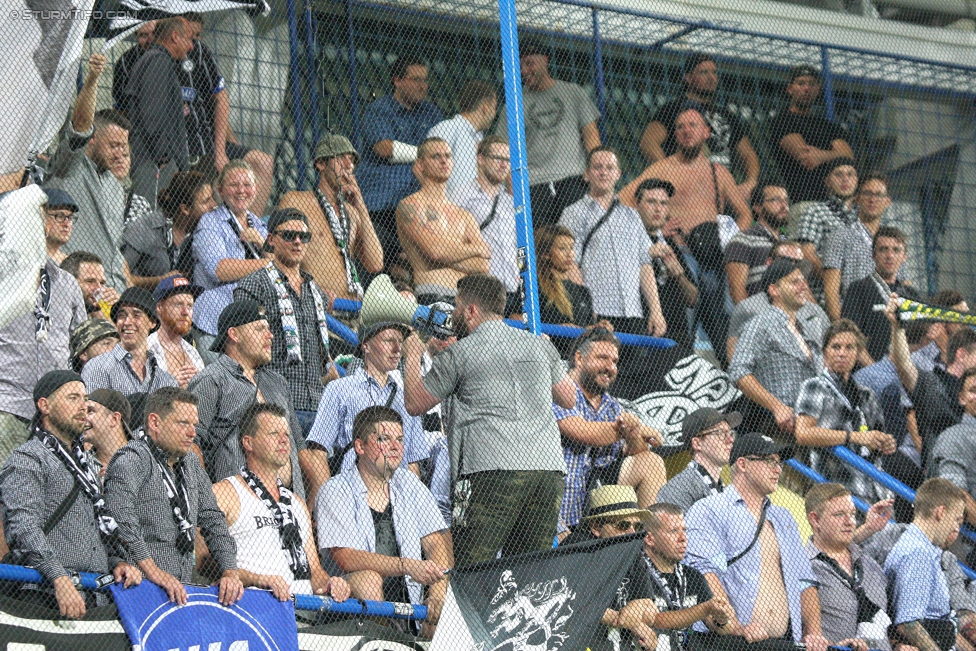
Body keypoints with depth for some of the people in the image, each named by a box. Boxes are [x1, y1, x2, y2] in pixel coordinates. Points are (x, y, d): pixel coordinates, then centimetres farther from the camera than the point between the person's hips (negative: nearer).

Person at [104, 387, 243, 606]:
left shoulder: (191, 464, 20)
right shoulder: (133, 459, -5)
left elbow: (213, 520, 20)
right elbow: (121, 518, -20)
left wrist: (230, 571, 5)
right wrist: (152, 571, -24)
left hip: (183, 590, 7)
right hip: (143, 588, -7)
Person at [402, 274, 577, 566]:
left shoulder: (458, 354, 4)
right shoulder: (540, 346, 17)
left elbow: (414, 404, 13)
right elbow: (569, 398, 29)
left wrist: (412, 356, 28)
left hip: (493, 468, -5)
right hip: (549, 466, 5)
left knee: (470, 572, -8)